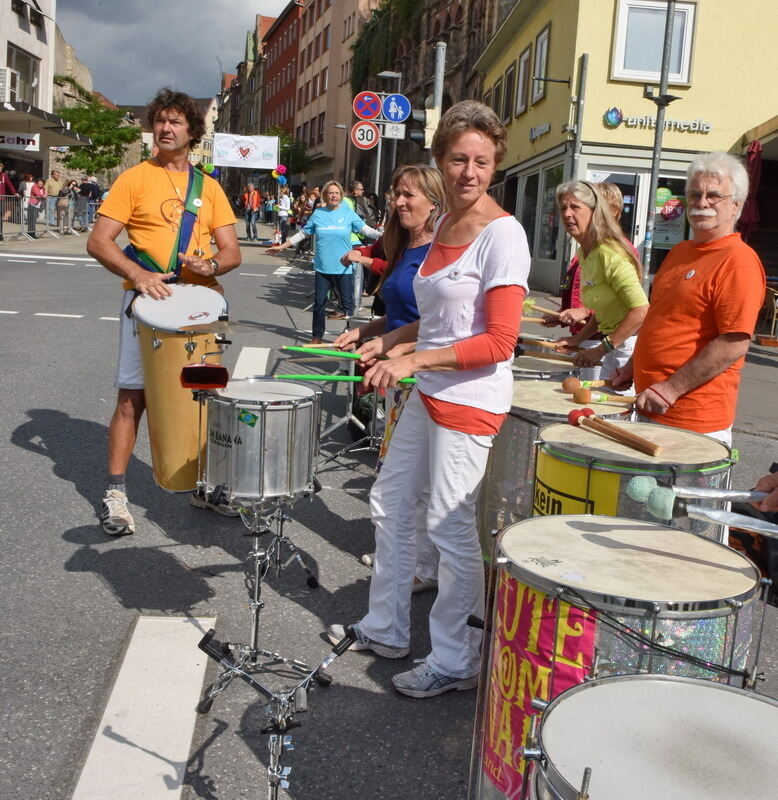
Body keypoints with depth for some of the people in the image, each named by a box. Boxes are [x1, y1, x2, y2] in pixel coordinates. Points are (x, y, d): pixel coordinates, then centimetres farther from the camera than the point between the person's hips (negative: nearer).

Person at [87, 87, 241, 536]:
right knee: (133, 397, -3)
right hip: (147, 300, -3)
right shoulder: (135, 178, 2)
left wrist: (211, 266, -14)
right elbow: (99, 242, -4)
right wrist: (138, 275, -20)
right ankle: (116, 494, 5)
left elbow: (232, 252, 8)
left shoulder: (210, 187, 12)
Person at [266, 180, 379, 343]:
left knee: (348, 302, 0)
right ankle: (317, 335, 22)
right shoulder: (317, 214, 6)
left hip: (344, 267, -2)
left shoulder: (348, 213, 0)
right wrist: (281, 246, 13)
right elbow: (302, 234, 13)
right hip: (322, 267, 2)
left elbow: (365, 229, -2)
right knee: (319, 302, 9)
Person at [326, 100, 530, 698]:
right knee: (390, 503, 17)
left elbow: (499, 341, -20)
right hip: (428, 393, 9)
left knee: (451, 527, -1)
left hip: (472, 400, -9)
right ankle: (385, 629, 36)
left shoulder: (501, 233, -15)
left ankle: (455, 662, 19)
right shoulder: (444, 225, 10)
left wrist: (415, 360, -22)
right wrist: (393, 341, 9)